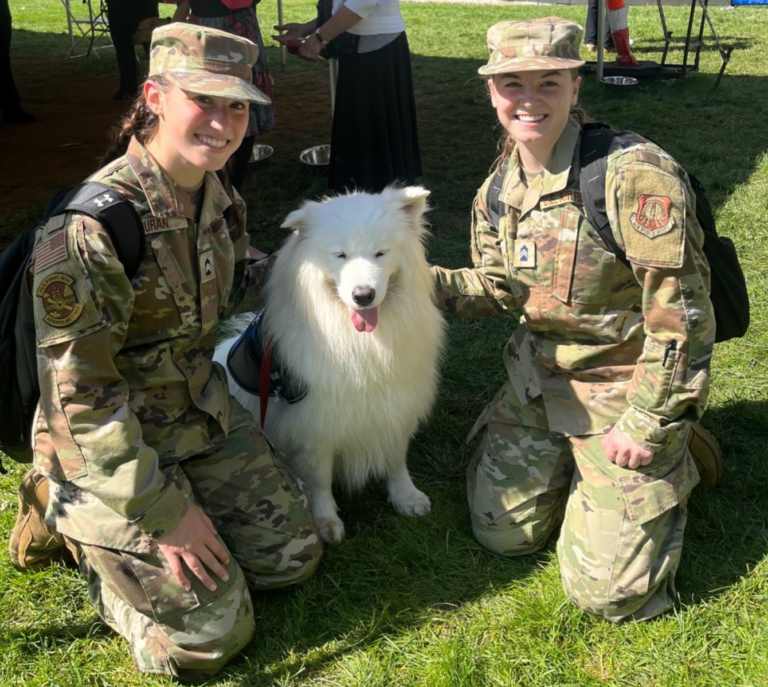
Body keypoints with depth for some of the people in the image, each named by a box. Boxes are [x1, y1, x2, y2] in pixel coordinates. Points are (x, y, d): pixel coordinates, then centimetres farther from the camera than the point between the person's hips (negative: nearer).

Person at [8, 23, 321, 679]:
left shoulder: (220, 199, -2)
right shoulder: (90, 225, -28)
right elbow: (79, 395, -26)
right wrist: (164, 511, -20)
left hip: (204, 418, 8)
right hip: (106, 446, -7)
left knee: (293, 554, 10)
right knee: (209, 637, -3)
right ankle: (69, 513, 15)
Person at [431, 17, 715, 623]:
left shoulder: (637, 176, -25)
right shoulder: (499, 190, 0)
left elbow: (681, 311, -23)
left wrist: (649, 425, -19)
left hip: (625, 388, -6)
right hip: (538, 377, 6)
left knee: (606, 591, -2)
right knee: (502, 530, 11)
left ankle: (672, 465, 24)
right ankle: (574, 461, 36)